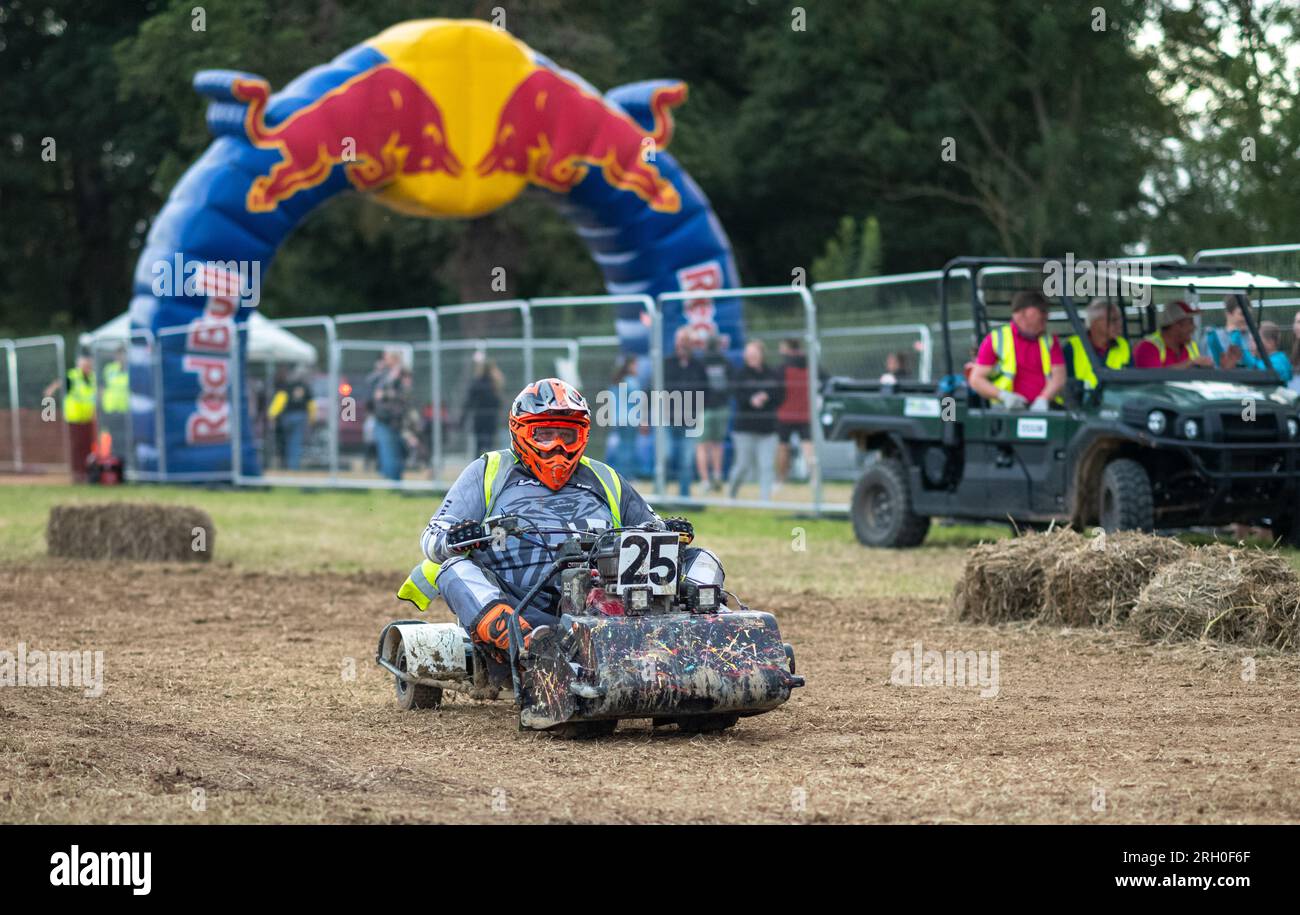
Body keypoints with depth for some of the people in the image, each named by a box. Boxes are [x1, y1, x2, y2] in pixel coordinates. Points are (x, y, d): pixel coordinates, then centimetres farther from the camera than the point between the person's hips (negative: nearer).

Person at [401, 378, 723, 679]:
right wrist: (454, 540, -13)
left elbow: (648, 526, 33)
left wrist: (665, 532, 8)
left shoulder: (603, 480, 27)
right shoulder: (489, 472, 18)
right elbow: (432, 539, 12)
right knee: (457, 570, -33)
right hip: (525, 611, -3)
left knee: (699, 559, -7)